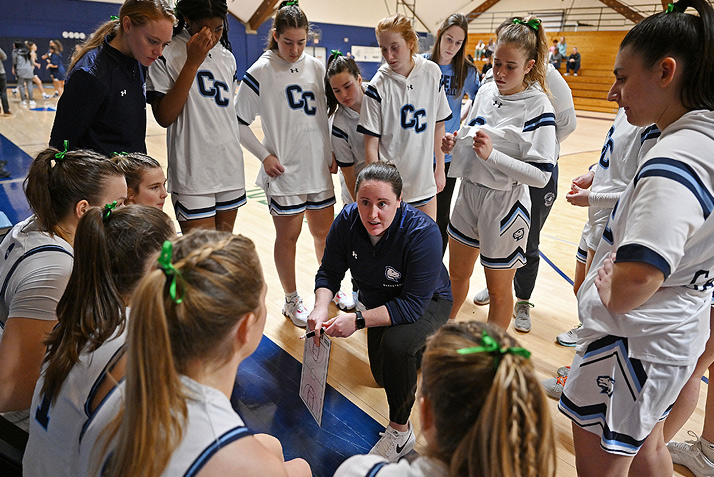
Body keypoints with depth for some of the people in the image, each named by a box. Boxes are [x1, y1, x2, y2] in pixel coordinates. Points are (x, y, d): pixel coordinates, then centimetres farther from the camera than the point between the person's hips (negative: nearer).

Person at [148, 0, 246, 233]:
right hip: (193, 175, -6)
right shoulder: (167, 55, -7)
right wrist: (192, 62, -17)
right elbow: (164, 117, -16)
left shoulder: (228, 58, 12)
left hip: (231, 170, 6)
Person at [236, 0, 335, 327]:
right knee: (288, 235, 7)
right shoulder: (260, 72, -8)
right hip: (284, 171, -4)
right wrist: (265, 156, -11)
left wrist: (334, 153, 9)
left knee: (324, 231, 15)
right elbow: (239, 122, -4)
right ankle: (291, 301, 24)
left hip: (319, 167, 5)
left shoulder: (316, 67, 6)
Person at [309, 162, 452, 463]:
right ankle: (421, 352, 47)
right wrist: (320, 309, -31)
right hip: (378, 301, 6)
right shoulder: (347, 221, -22)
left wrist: (358, 320, -42)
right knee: (383, 377, 13)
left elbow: (414, 303, -36)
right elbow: (329, 272, -11)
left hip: (427, 304, -5)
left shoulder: (422, 232, -36)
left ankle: (400, 431, -10)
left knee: (396, 344, -35)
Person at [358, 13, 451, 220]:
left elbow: (438, 125, 7)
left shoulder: (432, 72, -2)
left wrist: (440, 169, 10)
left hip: (424, 179, 4)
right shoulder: (378, 86, -12)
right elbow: (371, 143, -10)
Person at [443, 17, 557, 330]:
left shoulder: (538, 106, -16)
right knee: (457, 274, 21)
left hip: (504, 204, -6)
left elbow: (541, 175, -21)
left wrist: (491, 155, -27)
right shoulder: (485, 91, 4)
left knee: (498, 290, 11)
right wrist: (455, 142, -1)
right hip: (469, 194, 6)